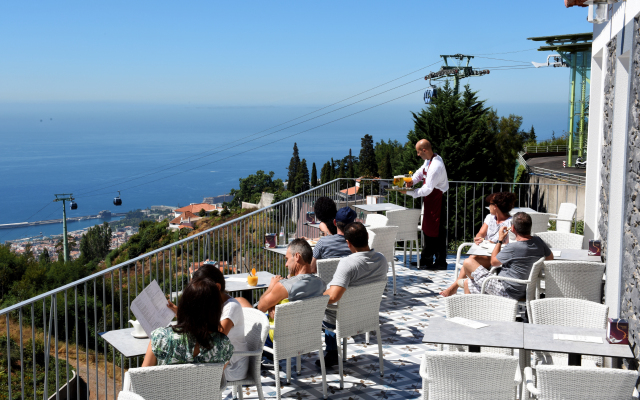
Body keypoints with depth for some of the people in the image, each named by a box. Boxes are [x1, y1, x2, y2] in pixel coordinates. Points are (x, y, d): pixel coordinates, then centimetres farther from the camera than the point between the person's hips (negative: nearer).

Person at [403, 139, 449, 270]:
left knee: (437, 231, -3)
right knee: (427, 229, 16)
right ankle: (426, 260, 27)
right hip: (430, 199, 10)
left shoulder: (436, 166, -26)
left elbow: (427, 189, -26)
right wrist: (412, 180, -1)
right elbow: (421, 172, 19)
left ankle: (441, 262, 6)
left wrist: (409, 192, -19)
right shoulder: (429, 160, 4)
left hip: (437, 199, -10)